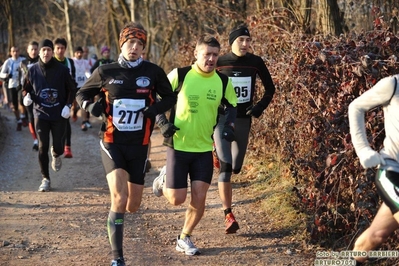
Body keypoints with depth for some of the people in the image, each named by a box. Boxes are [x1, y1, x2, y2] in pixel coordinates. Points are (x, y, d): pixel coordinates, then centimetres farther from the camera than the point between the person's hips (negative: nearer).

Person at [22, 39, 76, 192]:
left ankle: (56, 155, 42)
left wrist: (68, 105, -8)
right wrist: (27, 97, -11)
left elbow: (71, 89, 4)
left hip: (59, 115, -1)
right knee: (43, 148, -2)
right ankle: (45, 179, 10)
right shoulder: (33, 70, -2)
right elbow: (27, 88, 10)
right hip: (41, 114, 1)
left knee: (58, 147, 3)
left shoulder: (62, 70, -6)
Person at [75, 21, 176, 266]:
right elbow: (82, 94, 9)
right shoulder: (105, 72, -3)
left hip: (139, 145, 2)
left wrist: (155, 108, -12)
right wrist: (91, 105, -14)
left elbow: (170, 98, 9)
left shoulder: (153, 72, -3)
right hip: (113, 143, -2)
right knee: (120, 198, -20)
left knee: (133, 207, 8)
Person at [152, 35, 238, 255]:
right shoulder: (179, 75, -13)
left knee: (199, 198, -3)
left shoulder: (223, 81, -3)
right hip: (178, 146, -2)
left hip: (204, 148, 3)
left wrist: (228, 125, -5)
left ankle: (184, 239, 20)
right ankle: (163, 180, 33)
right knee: (177, 199, -2)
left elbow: (231, 106, 13)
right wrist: (162, 122, -15)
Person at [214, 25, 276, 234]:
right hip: (222, 117, -3)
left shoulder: (255, 63, -1)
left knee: (236, 167, 11)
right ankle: (228, 215, -12)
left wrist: (259, 108, -2)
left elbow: (270, 88, 10)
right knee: (225, 165, -15)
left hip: (243, 119, 3)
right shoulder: (219, 63, -6)